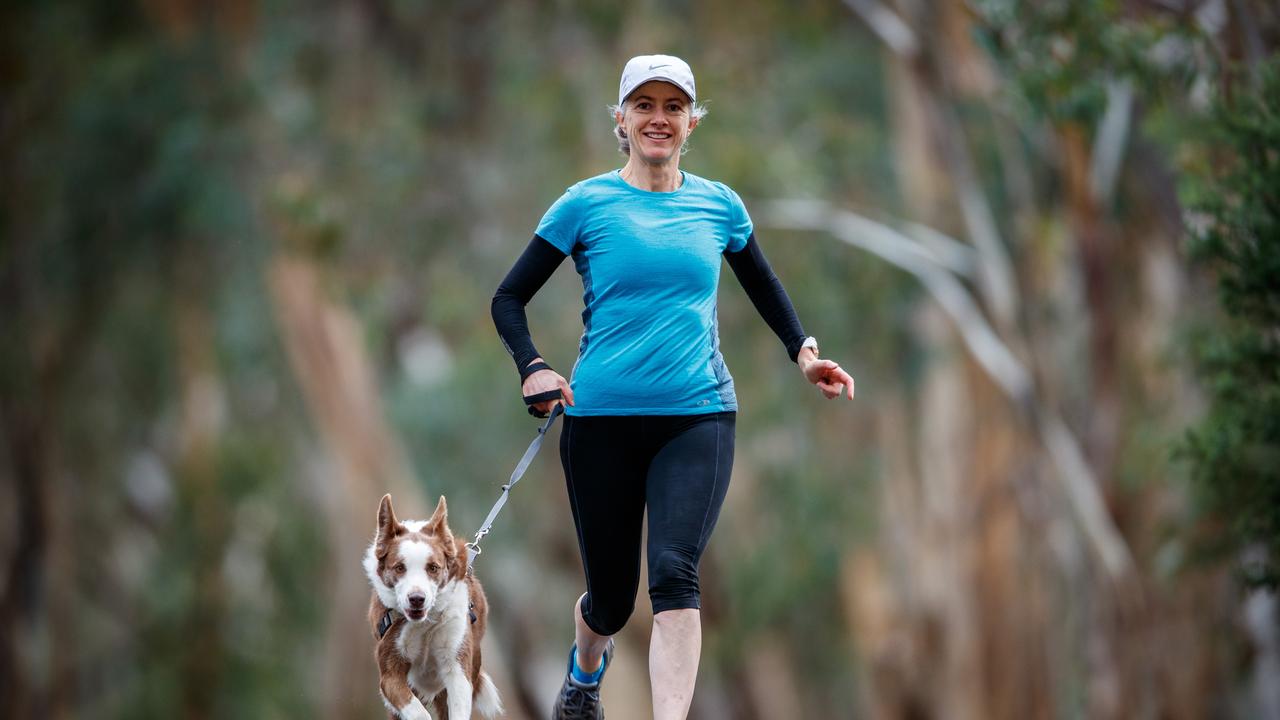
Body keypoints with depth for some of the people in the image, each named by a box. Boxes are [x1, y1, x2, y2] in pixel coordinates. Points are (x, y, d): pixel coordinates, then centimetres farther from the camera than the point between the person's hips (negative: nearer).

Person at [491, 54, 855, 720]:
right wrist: (532, 370, -13)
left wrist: (803, 352, 10)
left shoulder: (719, 206, 8)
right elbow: (508, 299, 4)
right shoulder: (586, 205, 0)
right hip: (601, 419, -1)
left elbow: (763, 285, 26)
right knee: (611, 595, 9)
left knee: (674, 572, -20)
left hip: (698, 416, 1)